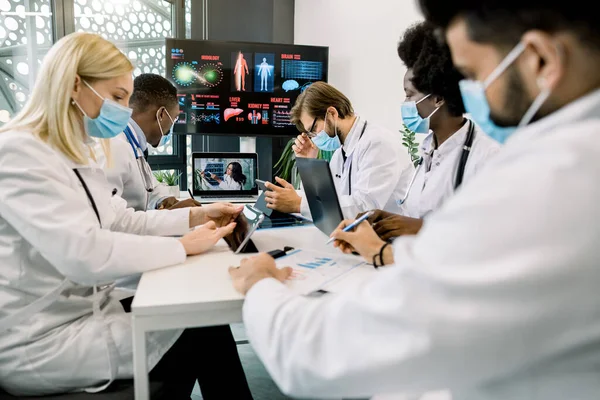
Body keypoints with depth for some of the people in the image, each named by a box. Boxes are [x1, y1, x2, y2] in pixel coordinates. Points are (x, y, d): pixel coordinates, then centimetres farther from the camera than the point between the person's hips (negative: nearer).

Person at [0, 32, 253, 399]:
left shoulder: (76, 154, 10)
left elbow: (123, 222, 11)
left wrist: (194, 217, 0)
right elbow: (87, 256, -32)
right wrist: (183, 246, -21)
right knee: (205, 334, -9)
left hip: (88, 310, 9)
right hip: (41, 343, -8)